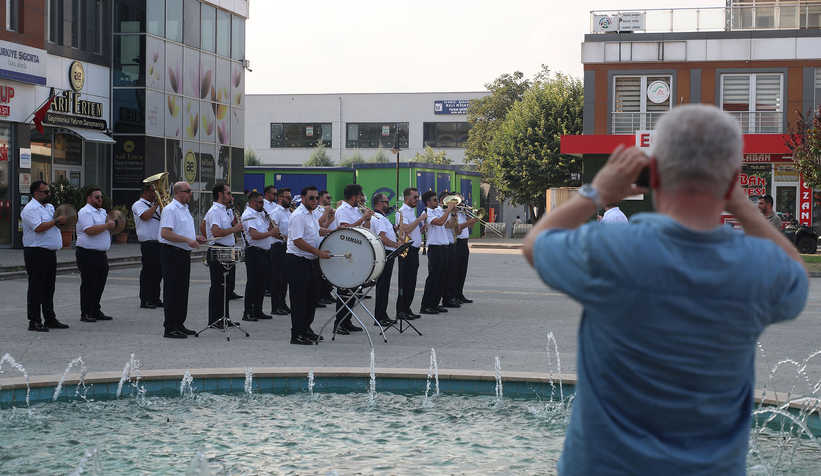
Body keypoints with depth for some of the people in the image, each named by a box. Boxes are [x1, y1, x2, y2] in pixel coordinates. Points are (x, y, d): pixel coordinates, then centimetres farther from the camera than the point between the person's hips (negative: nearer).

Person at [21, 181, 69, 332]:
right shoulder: (31, 208, -12)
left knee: (49, 287, 14)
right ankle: (34, 322, -2)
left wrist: (64, 220, 7)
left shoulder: (50, 207, 17)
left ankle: (50, 319, 21)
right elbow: (38, 227, -25)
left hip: (50, 252, 9)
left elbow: (53, 226, 29)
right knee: (36, 288, -5)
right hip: (36, 253, -9)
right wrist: (57, 221, -18)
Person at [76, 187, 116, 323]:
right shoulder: (85, 212, -11)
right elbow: (89, 230, -24)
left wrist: (113, 225, 6)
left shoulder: (102, 212, 18)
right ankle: (86, 313, 0)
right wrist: (107, 226, -18)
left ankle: (96, 312, 20)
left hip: (101, 254, 9)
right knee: (88, 285, -4)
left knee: (99, 285, 12)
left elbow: (108, 230, 28)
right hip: (88, 254, -8)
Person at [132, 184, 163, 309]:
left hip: (159, 243, 8)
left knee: (158, 272, 10)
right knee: (148, 272, -6)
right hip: (149, 244, -8)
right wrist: (156, 205, -14)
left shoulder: (155, 205, 21)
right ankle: (145, 301, -3)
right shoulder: (138, 205, -4)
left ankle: (155, 299, 18)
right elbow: (145, 216, -22)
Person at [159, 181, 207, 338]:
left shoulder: (185, 209, 18)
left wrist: (196, 238, 10)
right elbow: (165, 233, -24)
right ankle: (170, 328, -4)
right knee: (172, 291, -6)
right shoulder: (170, 210, -14)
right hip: (172, 254, -10)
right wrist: (187, 240, -26)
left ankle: (179, 324, 22)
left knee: (182, 290, 13)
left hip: (184, 254, 10)